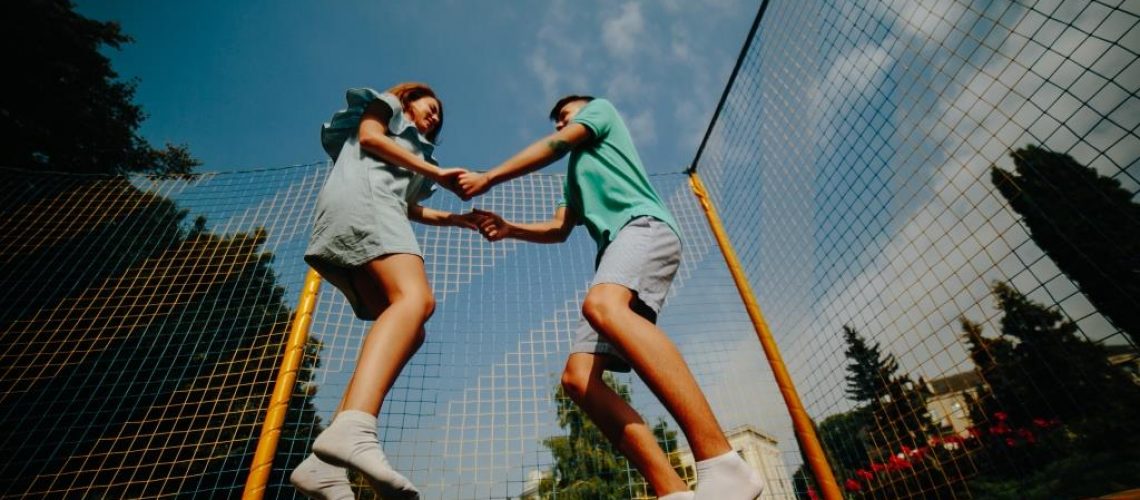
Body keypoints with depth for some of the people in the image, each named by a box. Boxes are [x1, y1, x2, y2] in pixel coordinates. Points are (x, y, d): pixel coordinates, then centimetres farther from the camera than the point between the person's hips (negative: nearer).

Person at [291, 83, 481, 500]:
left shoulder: (414, 151, 42)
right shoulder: (385, 105, 27)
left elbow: (408, 207, 30)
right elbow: (369, 136, 5)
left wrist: (453, 218, 23)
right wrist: (436, 172, 4)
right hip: (361, 197, -8)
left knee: (409, 334, -10)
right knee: (416, 298, -35)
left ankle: (324, 463, -20)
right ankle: (352, 428, -55)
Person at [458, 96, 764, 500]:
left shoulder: (600, 108, 25)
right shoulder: (576, 176, 41)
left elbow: (553, 147, 9)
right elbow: (558, 229, 32)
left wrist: (487, 179, 12)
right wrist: (508, 229, 16)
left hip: (644, 226, -8)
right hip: (617, 249, 8)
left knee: (602, 306, -40)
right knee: (577, 378, -11)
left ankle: (723, 465, -47)